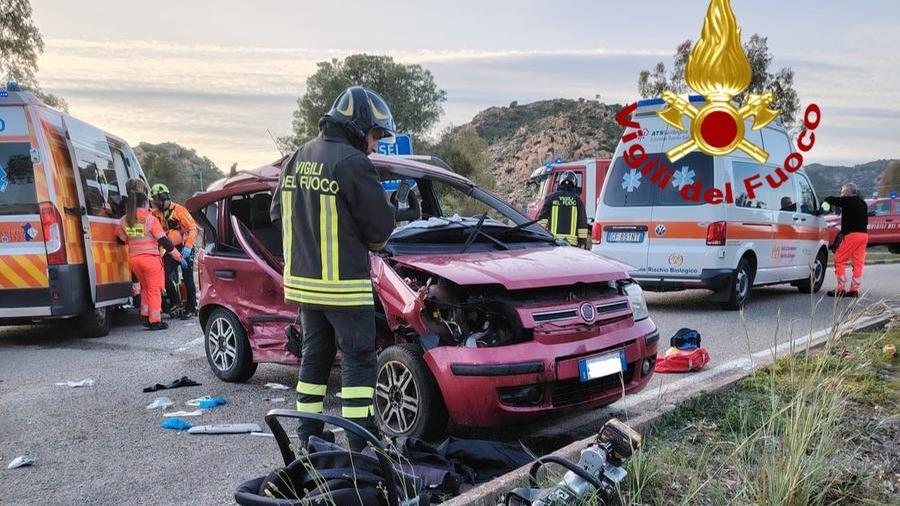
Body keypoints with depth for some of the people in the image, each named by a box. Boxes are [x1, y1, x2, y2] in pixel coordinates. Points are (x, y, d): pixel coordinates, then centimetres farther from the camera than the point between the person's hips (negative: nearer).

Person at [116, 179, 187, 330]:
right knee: (154, 290, 6)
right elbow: (164, 241, -12)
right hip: (150, 258, -5)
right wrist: (179, 257, -5)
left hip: (134, 259, 5)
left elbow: (120, 240, 13)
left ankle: (145, 315, 20)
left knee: (146, 287, 23)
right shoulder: (150, 219, -12)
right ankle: (155, 321, 9)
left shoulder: (124, 221, 3)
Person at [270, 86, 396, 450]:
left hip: (302, 280, 8)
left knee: (315, 355, 17)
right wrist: (368, 243, 9)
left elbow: (278, 213, 18)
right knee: (358, 359, 0)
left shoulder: (296, 159, 11)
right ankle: (361, 443, 1)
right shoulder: (352, 162, -15)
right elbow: (381, 225, -12)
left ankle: (309, 435, 25)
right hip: (343, 284, -8)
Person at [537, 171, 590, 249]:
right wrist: (583, 242, 8)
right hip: (571, 241, 0)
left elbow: (542, 218, -1)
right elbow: (582, 223, 5)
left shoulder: (552, 197, 7)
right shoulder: (577, 199, 8)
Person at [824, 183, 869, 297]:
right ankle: (854, 289, 8)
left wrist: (826, 201, 17)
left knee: (839, 260, -2)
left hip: (852, 234, -8)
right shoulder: (863, 203, 18)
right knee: (858, 263, 7)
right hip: (864, 234, 8)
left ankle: (841, 289, -4)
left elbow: (831, 200, -6)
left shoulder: (848, 201, -7)